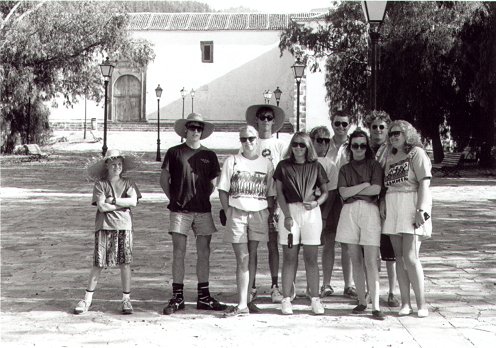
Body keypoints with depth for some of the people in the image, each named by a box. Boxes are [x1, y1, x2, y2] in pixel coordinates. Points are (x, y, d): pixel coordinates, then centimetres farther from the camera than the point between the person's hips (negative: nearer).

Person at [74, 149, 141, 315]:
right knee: (98, 264, -1)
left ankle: (126, 299, 10)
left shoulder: (128, 183, 9)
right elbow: (102, 206, -9)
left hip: (124, 226, 1)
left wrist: (112, 200, -7)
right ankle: (87, 298, 8)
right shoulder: (100, 184, 4)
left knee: (125, 263, 1)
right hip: (104, 226, -1)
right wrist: (123, 204, -5)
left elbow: (133, 201, -6)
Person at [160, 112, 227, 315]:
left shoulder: (209, 155, 10)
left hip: (203, 210, 2)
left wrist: (202, 197, 10)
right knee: (178, 253, -2)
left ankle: (203, 297, 10)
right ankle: (177, 297, 3)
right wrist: (174, 199, 4)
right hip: (180, 210, -2)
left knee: (204, 253, 3)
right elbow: (164, 180, 8)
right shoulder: (174, 153, 3)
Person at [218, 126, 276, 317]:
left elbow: (270, 193, 12)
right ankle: (242, 304, -8)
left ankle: (246, 300, 14)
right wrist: (228, 212, -5)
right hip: (237, 213, -2)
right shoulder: (232, 161, 4)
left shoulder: (266, 164, 9)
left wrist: (271, 213, 2)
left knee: (252, 256, 6)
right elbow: (223, 190, 4)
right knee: (242, 258, -6)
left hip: (259, 213, 2)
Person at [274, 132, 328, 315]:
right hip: (289, 211, -1)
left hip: (311, 212, 1)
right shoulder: (283, 166, 6)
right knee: (289, 257, 0)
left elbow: (325, 191, 12)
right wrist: (287, 215, -9)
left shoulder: (316, 166, 9)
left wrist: (316, 202, -9)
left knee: (311, 258, 1)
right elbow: (279, 193, 2)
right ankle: (286, 299, 3)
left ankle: (315, 299, 5)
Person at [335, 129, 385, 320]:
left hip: (370, 211, -3)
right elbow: (343, 193, 0)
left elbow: (376, 189, -7)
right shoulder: (345, 169, 15)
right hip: (349, 212, 3)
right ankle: (361, 301, 13)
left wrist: (353, 190, -1)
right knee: (356, 261, 5)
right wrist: (364, 185, -5)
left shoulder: (374, 165, 8)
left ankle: (375, 306, -11)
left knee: (370, 262, -9)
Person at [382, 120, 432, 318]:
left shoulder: (416, 153, -2)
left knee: (410, 257, -13)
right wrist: (383, 202, 2)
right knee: (400, 257, 4)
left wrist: (421, 210, -18)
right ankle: (405, 303, 8)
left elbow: (424, 183, -10)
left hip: (411, 207, -6)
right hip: (393, 209, 6)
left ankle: (421, 303, -5)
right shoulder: (390, 158, 17)